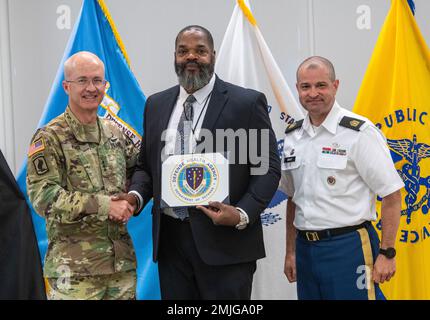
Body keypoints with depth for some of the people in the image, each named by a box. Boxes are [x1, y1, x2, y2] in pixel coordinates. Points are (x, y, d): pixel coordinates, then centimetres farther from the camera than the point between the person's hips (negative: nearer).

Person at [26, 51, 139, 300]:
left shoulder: (115, 132, 11)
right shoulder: (49, 138, -6)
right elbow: (43, 197, -14)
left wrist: (131, 201, -2)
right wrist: (103, 205, -18)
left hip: (122, 259, 5)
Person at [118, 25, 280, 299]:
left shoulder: (247, 102, -3)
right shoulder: (156, 104, 11)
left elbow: (269, 167, -4)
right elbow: (146, 164, 16)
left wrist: (243, 214, -18)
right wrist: (136, 195, -4)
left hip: (226, 239, -4)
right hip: (169, 238, 4)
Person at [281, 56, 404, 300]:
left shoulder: (359, 131, -9)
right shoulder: (292, 136, 8)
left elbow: (391, 194, -9)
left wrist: (387, 253, -12)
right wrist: (291, 252, 14)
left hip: (349, 247, -5)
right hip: (305, 249, 5)